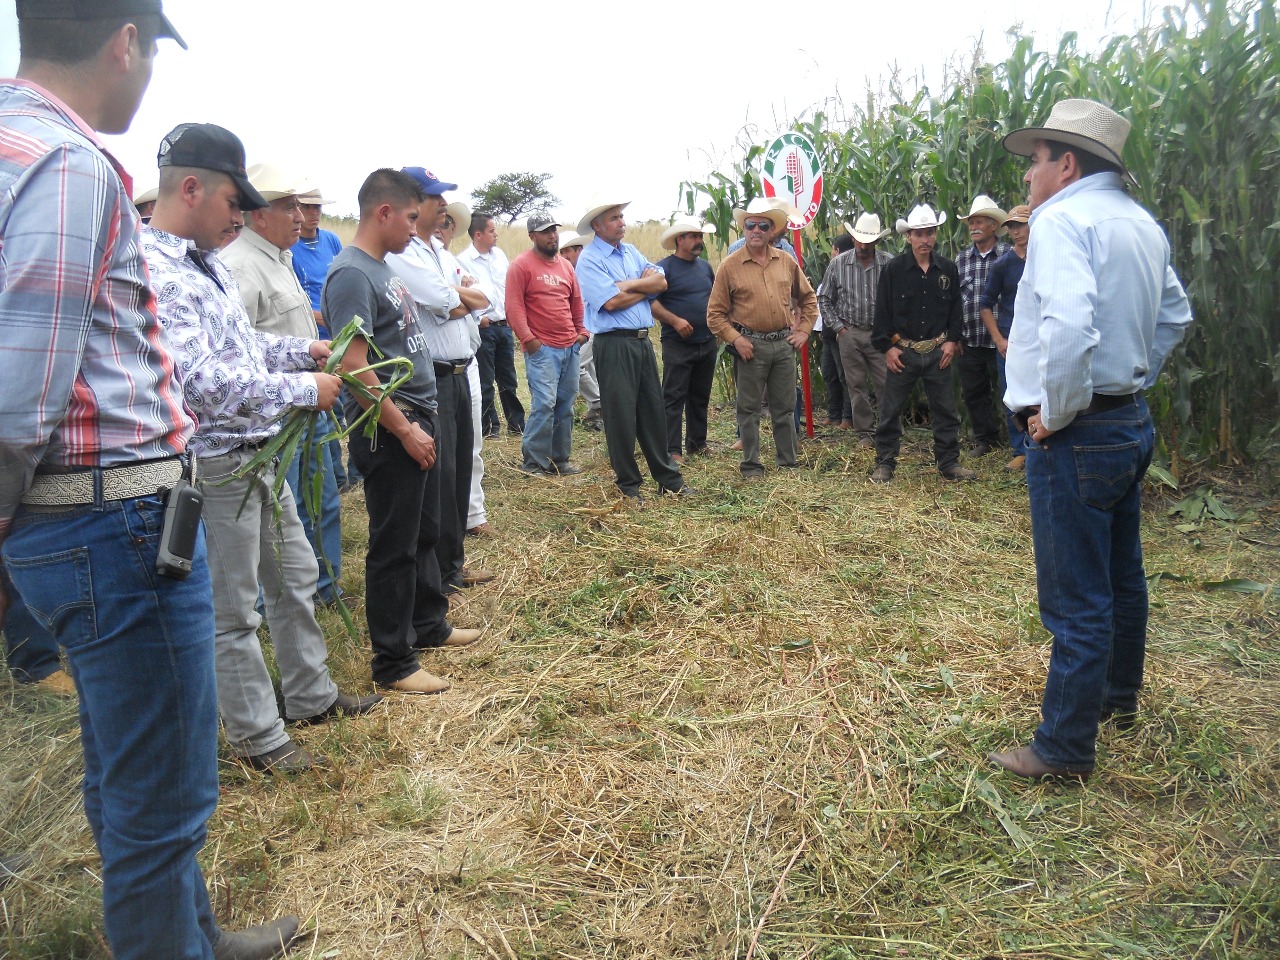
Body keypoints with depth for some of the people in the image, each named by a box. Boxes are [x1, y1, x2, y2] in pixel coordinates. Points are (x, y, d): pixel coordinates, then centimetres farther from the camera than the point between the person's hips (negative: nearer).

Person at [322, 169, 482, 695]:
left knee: (424, 532, 20)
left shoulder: (382, 267, 13)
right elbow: (354, 366, -23)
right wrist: (403, 429, -20)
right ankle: (393, 664, 11)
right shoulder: (351, 274, -17)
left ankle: (429, 625, 36)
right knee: (394, 547, -1)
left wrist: (421, 419, 16)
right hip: (389, 430, -10)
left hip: (418, 418, 10)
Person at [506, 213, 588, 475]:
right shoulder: (521, 265, -5)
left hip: (570, 346, 7)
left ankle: (560, 459, 19)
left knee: (565, 405, 9)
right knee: (544, 404, -12)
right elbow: (514, 305, -10)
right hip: (542, 348, -7)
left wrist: (581, 331, 15)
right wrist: (528, 339, -15)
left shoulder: (565, 265, 16)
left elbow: (576, 301, 24)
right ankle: (534, 464, -2)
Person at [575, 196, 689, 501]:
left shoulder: (631, 252, 15)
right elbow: (611, 301, -18)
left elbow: (661, 282, 4)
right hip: (613, 344, -7)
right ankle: (627, 484, 13)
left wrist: (629, 285, -10)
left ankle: (668, 477, 21)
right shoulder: (589, 260, -7)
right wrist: (644, 287, -4)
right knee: (621, 415, 0)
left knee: (653, 409, 12)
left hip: (642, 341, 7)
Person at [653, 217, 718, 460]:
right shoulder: (664, 267, -7)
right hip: (677, 345, -7)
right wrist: (675, 321, -22)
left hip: (707, 343, 7)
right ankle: (672, 450, -3)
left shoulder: (705, 266, 14)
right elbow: (651, 301, -14)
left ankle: (698, 442, 24)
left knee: (700, 396, 14)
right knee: (674, 398, -5)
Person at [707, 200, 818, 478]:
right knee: (749, 408, 4)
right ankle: (751, 465, 14)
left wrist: (803, 330, 9)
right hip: (750, 345, -3)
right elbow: (715, 313, -2)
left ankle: (788, 463, 21)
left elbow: (808, 298, 19)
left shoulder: (786, 262, 7)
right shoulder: (730, 265, -3)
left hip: (784, 343, 3)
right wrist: (735, 339, -11)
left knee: (784, 407, 10)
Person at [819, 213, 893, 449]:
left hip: (880, 334, -1)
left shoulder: (889, 264, -6)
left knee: (885, 385, 0)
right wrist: (838, 327, 3)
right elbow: (825, 299, 9)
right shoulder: (838, 264, -1)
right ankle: (864, 433, 18)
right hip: (849, 334, 1)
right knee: (856, 386, 8)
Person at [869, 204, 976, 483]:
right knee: (890, 410, 3)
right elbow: (882, 311, -4)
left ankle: (949, 462, 19)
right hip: (902, 351, -2)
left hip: (937, 351, 3)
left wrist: (952, 340, 2)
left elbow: (955, 309, 11)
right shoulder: (892, 269, -4)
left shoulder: (948, 269, 5)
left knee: (945, 410, 8)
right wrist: (887, 347, -8)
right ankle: (884, 463, 14)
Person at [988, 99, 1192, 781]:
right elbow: (1175, 314, 25)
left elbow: (1069, 324, -33)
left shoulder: (1062, 220, -17)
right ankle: (1119, 698, 42)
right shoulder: (1141, 223, 12)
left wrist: (1056, 412, -21)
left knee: (1075, 599, 0)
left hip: (1077, 436, -10)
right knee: (1120, 574, 23)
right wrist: (1135, 377, 19)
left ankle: (1065, 748, 13)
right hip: (1132, 420, 10)